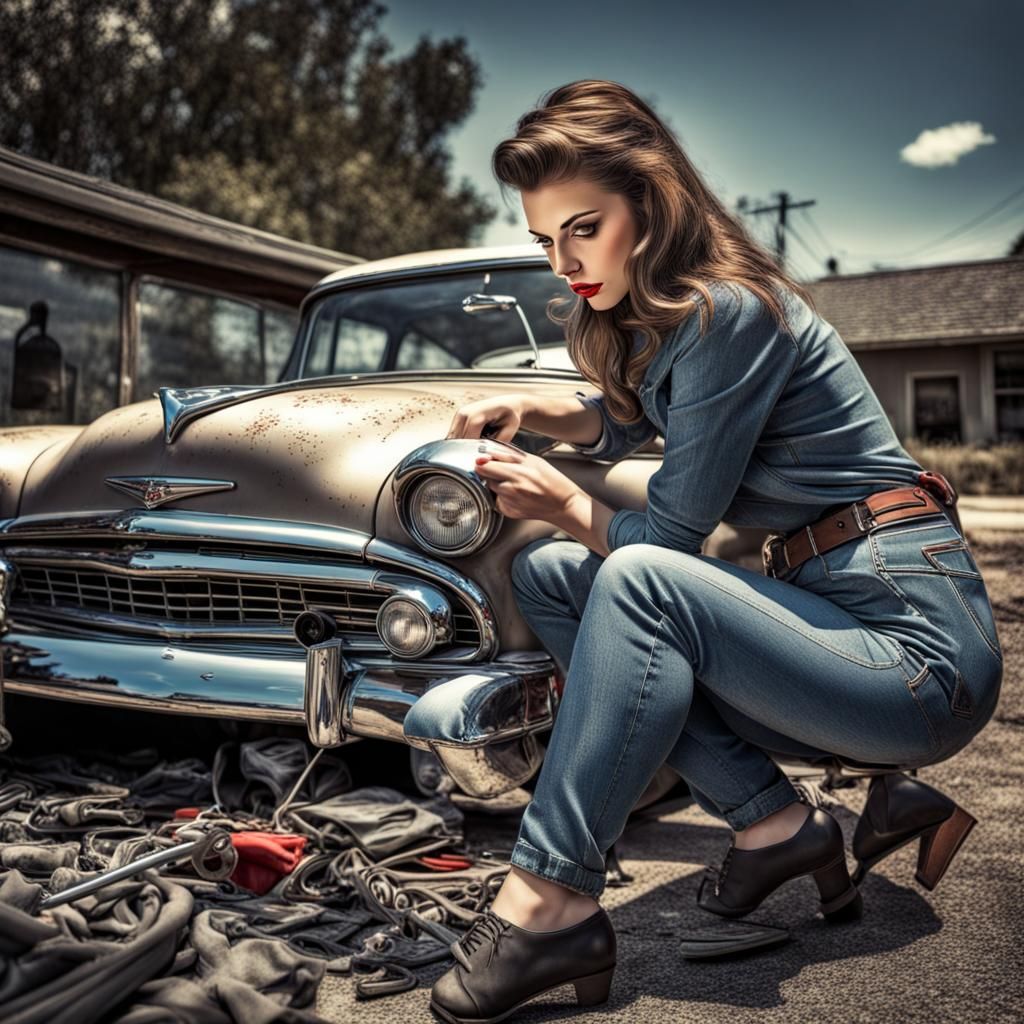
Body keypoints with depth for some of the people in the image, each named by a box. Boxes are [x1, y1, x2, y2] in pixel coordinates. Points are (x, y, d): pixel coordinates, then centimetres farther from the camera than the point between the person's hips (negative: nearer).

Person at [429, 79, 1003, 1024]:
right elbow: (623, 423, 28)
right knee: (547, 579, 1)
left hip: (920, 640, -9)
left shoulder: (727, 310, -19)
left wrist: (568, 507, 0)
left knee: (637, 582, -30)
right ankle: (775, 822, 0)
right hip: (823, 605, 9)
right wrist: (532, 410, 10)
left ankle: (550, 903, -19)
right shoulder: (656, 312, 8)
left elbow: (674, 531, -16)